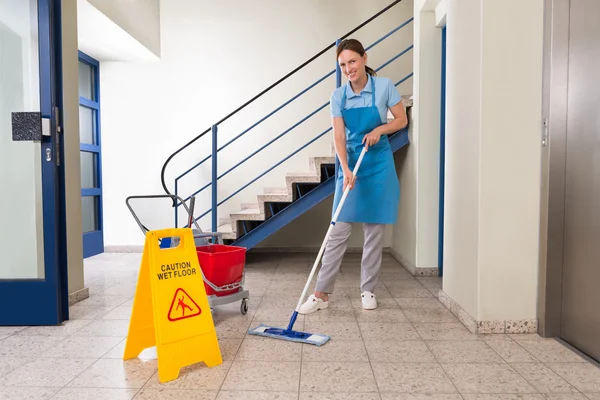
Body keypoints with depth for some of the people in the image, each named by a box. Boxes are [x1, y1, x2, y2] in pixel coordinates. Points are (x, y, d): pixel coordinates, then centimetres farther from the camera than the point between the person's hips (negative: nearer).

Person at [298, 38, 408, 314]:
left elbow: (402, 119, 3)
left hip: (379, 163, -1)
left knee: (374, 230, 4)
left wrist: (379, 130, -16)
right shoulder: (338, 96, -1)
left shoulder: (384, 86, -4)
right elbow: (338, 136, -8)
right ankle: (321, 293, 5)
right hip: (350, 164, 1)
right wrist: (346, 169, -23)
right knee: (339, 230, -1)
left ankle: (368, 290, 19)